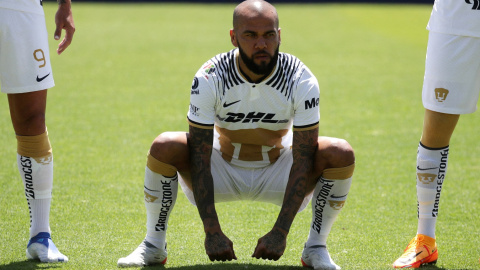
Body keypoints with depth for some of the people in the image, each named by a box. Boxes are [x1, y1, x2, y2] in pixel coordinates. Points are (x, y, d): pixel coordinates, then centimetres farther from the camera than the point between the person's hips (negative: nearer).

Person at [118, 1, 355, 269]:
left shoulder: (301, 80, -22)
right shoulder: (209, 78, -24)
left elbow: (303, 160, -23)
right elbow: (199, 158, -24)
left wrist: (281, 232, -31)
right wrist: (212, 232, -31)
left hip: (278, 174, 1)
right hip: (223, 170, -1)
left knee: (341, 153, -26)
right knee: (165, 146, -29)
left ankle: (316, 248, -6)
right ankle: (153, 246, -7)